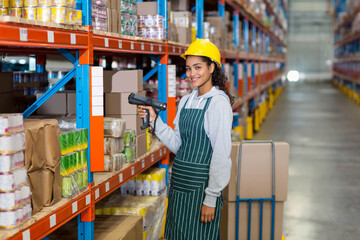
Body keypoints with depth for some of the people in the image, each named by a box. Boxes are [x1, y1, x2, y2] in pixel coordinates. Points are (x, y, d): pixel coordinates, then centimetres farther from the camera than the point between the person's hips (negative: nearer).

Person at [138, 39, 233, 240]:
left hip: (201, 185, -7)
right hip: (179, 183, 7)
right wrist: (154, 121, -2)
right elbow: (178, 145, 9)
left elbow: (221, 154, -15)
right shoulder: (186, 101, 11)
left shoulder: (219, 102, -12)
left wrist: (211, 198, -16)